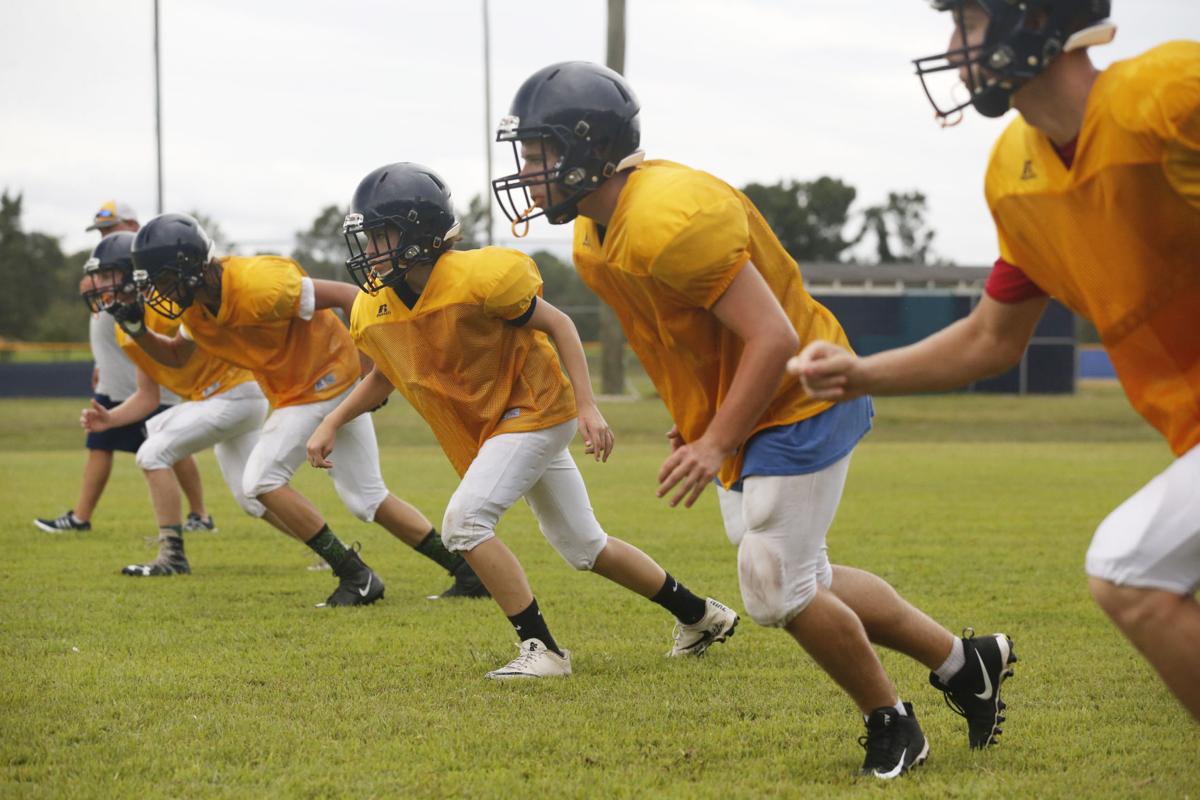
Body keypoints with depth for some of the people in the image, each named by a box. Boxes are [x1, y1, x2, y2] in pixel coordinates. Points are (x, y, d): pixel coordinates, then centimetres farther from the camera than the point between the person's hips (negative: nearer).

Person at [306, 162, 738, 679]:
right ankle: (700, 616, 31)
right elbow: (385, 375, 15)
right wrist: (332, 425, 3)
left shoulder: (477, 278, -25)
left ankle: (541, 650, -15)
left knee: (465, 522, -23)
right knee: (584, 547, 14)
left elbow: (557, 326, -13)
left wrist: (586, 406, -19)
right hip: (486, 428, 7)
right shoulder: (373, 311, -5)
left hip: (534, 409, -7)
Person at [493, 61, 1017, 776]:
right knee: (797, 584, 15)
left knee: (779, 593, -7)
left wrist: (716, 444, -24)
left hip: (798, 407, -10)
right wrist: (697, 418, 9)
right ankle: (963, 659, 28)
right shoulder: (595, 241, 3)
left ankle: (892, 723, 14)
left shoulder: (668, 221, -29)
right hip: (739, 417, 10)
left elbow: (773, 338, -28)